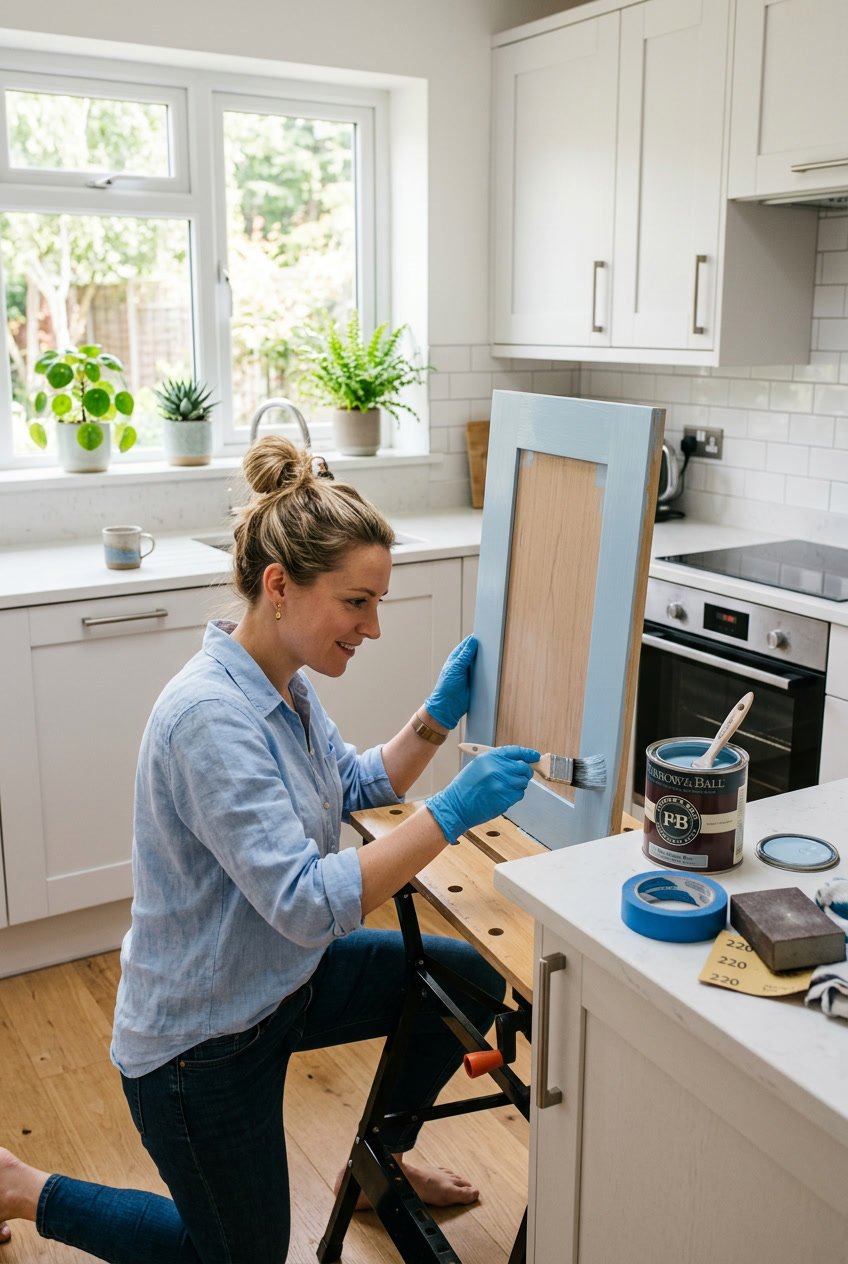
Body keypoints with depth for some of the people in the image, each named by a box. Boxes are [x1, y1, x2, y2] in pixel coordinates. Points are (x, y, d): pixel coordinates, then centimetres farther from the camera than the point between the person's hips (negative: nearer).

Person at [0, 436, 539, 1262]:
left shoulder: (283, 684, -4)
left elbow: (360, 785, 10)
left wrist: (439, 715, -5)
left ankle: (381, 1161, 30)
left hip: (282, 979, 8)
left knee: (473, 981, 8)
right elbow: (308, 904, -36)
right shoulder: (211, 717, -33)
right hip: (198, 1038, -8)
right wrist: (451, 813, -35)